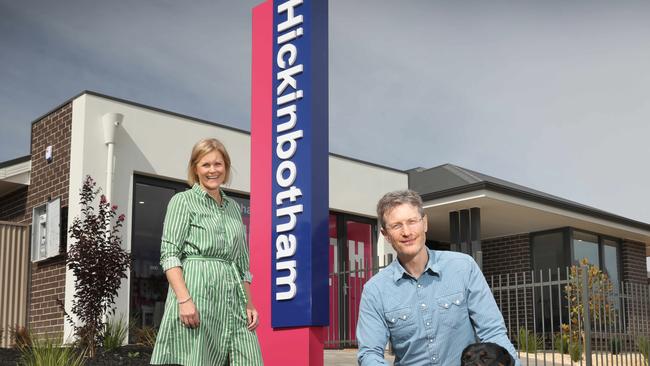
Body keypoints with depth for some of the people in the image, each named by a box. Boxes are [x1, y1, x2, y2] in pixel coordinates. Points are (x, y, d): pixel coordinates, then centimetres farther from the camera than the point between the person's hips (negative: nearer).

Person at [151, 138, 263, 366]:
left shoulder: (233, 208, 21)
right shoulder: (183, 201, 5)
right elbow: (169, 254, -6)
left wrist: (249, 304, 10)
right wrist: (184, 299, -18)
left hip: (233, 296, 5)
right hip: (196, 290, -5)